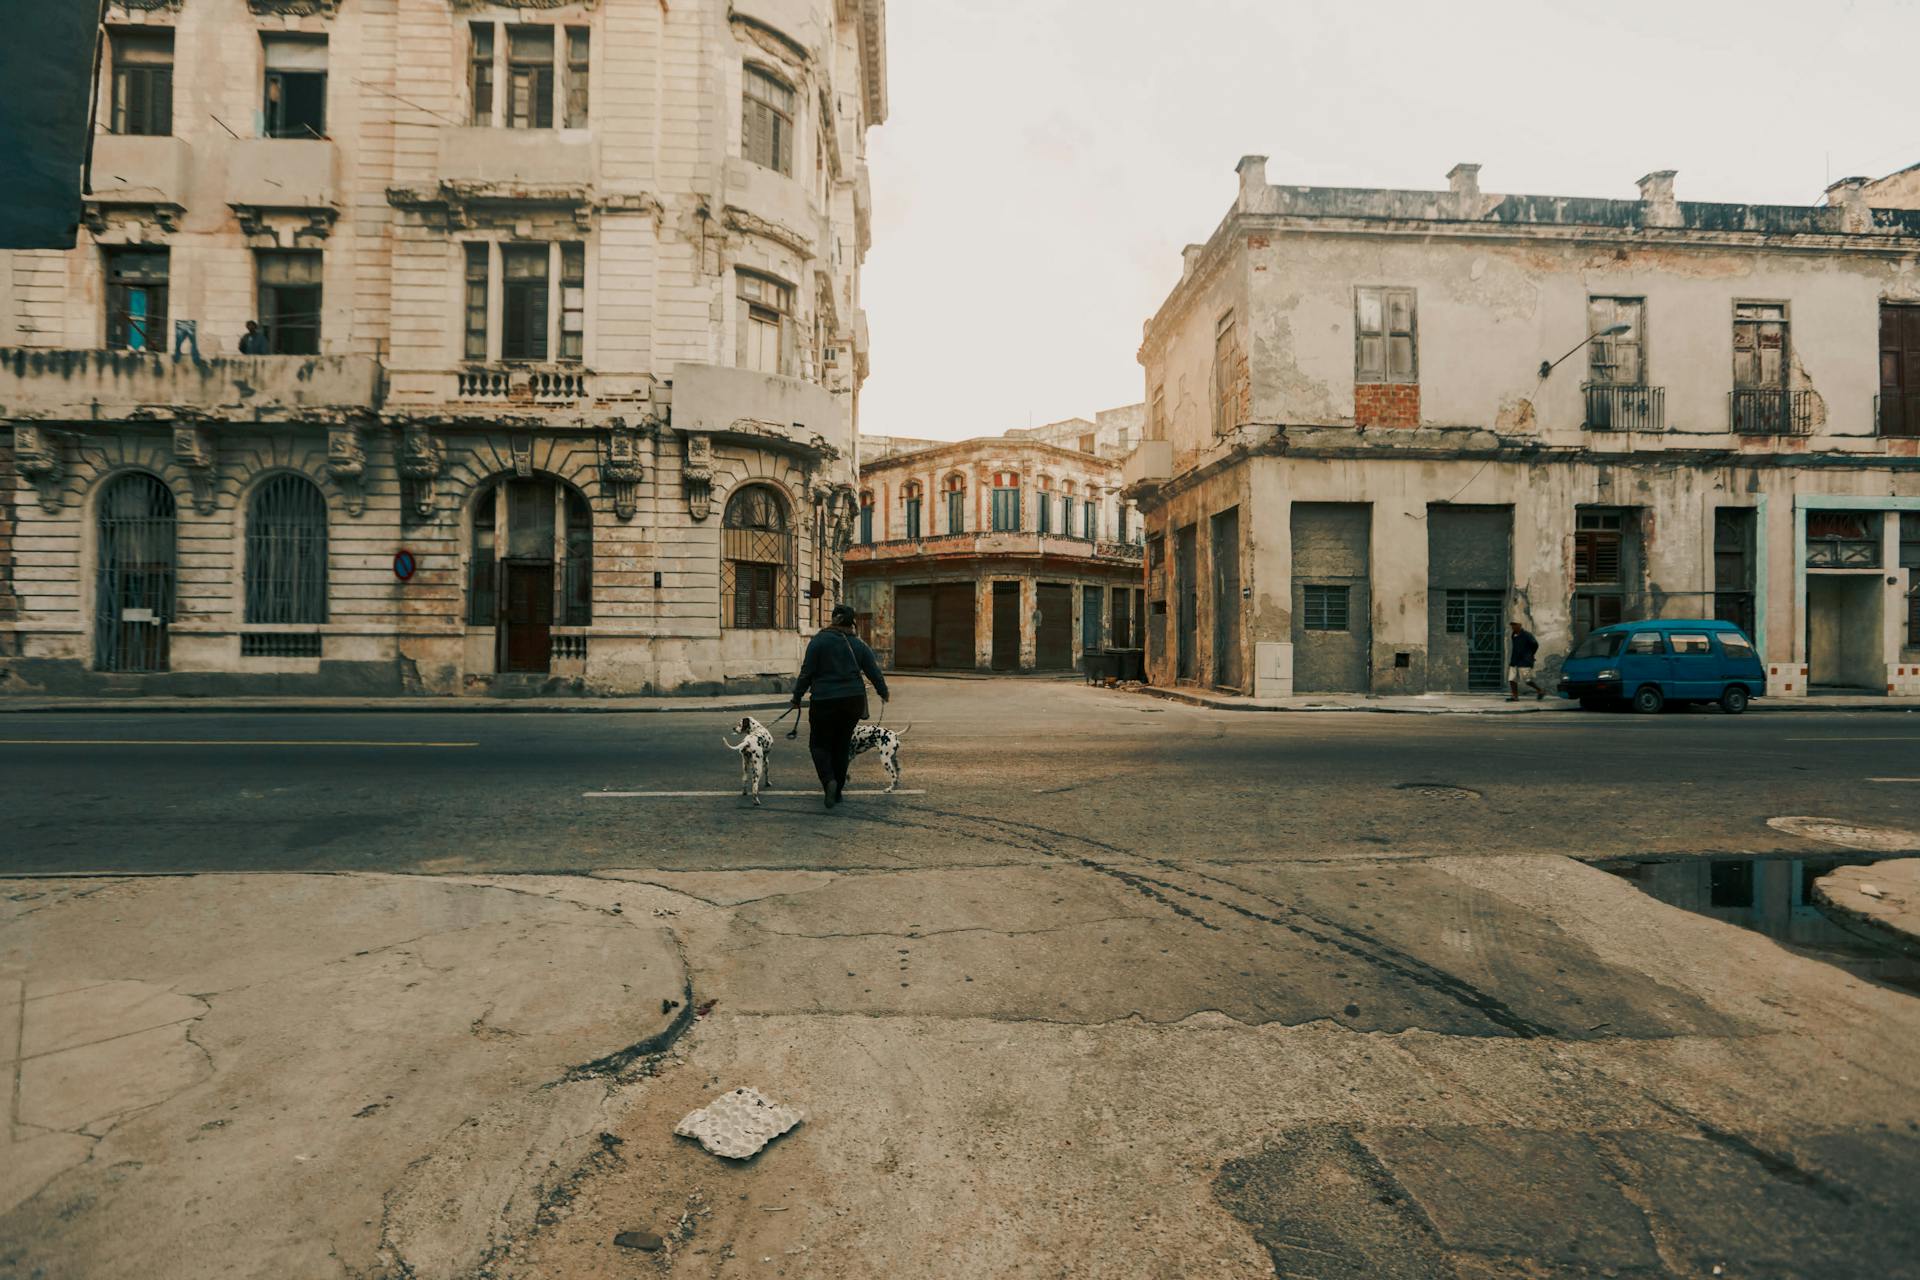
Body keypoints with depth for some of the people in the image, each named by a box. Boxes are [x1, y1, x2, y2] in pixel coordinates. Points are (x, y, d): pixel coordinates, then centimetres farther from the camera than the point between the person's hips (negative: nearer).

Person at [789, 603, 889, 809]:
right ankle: (837, 790, 20)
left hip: (824, 701, -3)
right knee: (842, 744, 15)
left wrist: (796, 698, 1)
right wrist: (883, 693, 23)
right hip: (853, 701, 3)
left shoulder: (819, 640, -6)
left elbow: (807, 672, -8)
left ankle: (829, 780, -13)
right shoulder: (859, 644, 4)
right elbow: (874, 672, 7)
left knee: (819, 744, 10)